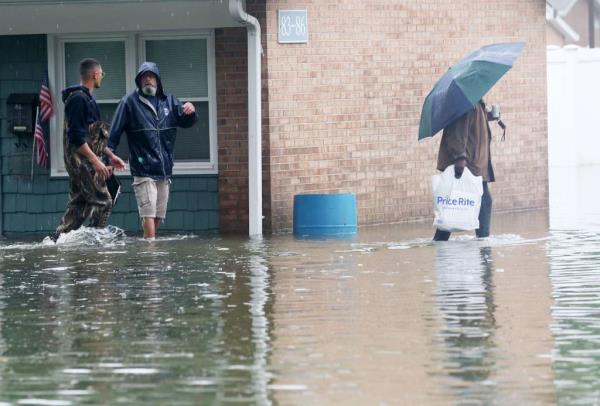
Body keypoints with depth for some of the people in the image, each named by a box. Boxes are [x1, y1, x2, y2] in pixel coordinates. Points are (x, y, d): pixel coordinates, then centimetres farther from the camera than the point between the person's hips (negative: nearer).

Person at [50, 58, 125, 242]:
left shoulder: (86, 98, 19)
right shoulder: (78, 99, -14)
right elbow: (76, 137, -21)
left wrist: (110, 155, 24)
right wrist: (96, 161, -24)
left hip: (86, 159, 10)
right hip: (81, 159, -10)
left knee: (79, 205, 9)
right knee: (103, 201, -10)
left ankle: (56, 239, 8)